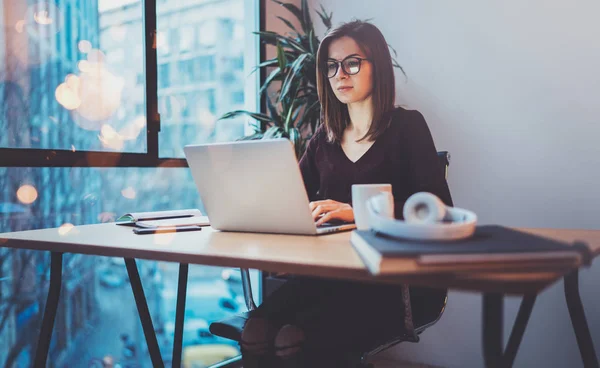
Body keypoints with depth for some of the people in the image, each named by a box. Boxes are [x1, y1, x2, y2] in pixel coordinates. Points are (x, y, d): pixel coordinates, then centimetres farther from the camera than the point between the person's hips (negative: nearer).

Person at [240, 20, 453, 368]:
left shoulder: (406, 126, 2)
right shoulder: (325, 137, 16)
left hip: (396, 283, -4)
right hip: (330, 274, 4)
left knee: (296, 340, -28)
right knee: (256, 332, -24)